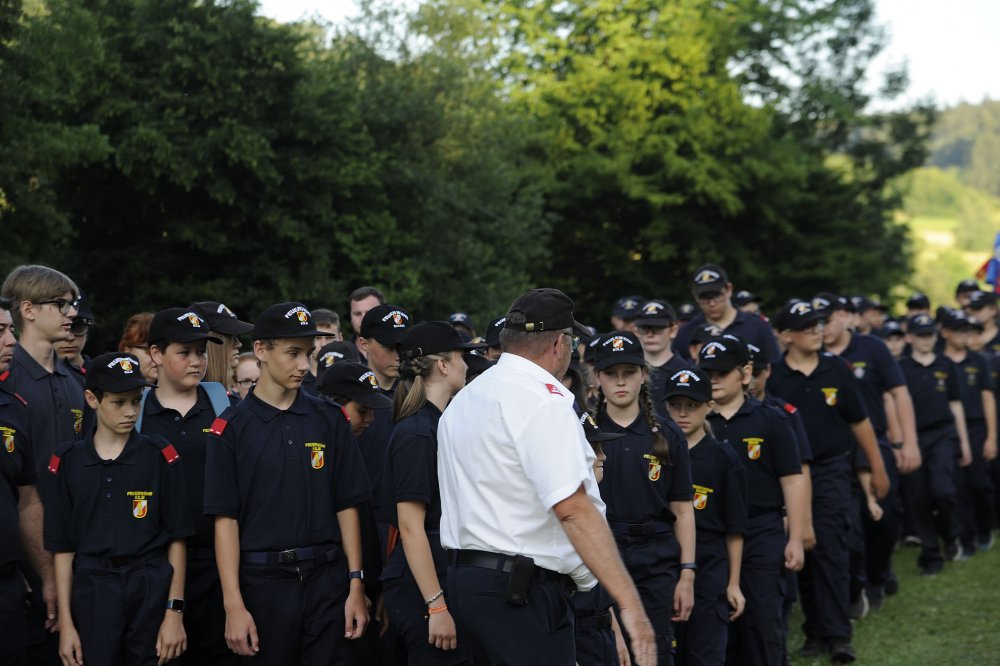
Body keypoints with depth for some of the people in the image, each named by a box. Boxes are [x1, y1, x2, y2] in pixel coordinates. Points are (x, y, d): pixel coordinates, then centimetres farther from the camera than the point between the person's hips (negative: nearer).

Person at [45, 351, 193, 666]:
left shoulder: (161, 457, 0)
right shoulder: (68, 461, 3)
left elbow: (176, 539, 1)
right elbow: (63, 547, 4)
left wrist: (175, 612, -5)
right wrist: (65, 622, 0)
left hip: (152, 593, -1)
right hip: (91, 596, 1)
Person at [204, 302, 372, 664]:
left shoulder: (329, 420, 7)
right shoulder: (232, 427, -1)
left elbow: (346, 506, 8)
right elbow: (225, 519, -4)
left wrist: (356, 584, 1)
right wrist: (233, 605, -10)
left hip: (327, 579, 2)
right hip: (263, 581, -2)